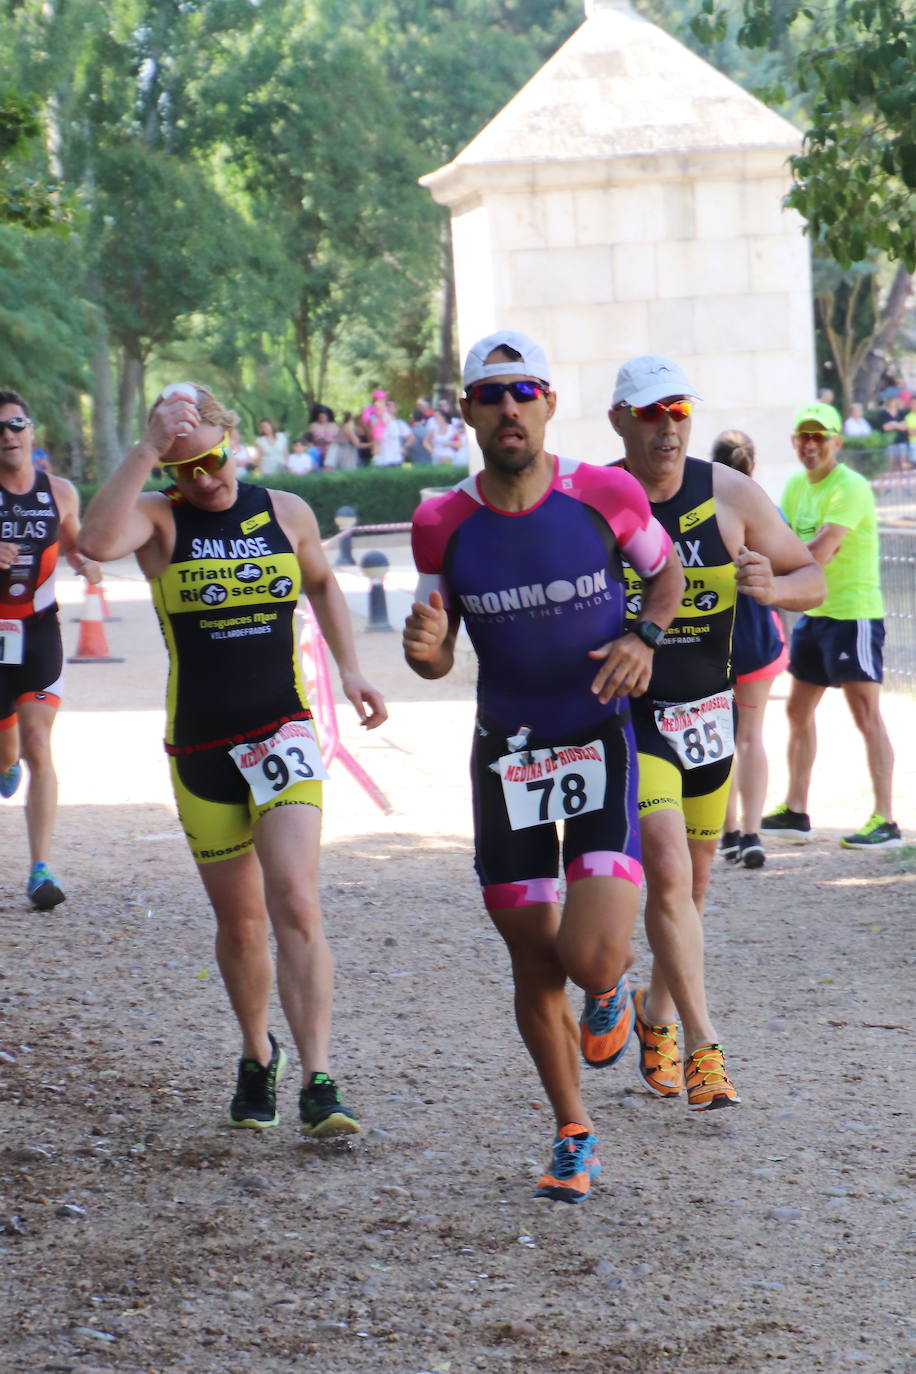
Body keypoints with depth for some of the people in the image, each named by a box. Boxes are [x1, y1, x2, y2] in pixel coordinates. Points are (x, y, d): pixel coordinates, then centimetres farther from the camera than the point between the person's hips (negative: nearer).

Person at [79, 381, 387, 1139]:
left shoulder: (286, 513, 4)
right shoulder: (160, 519, -4)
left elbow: (323, 584, 24)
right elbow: (98, 540, -28)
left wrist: (350, 670, 14)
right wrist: (148, 449, -28)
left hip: (285, 733, 0)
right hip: (201, 746, 0)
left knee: (295, 903, -16)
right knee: (240, 920, 9)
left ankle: (319, 1084, -20)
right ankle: (257, 1056, 34)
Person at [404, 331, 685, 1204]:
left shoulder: (606, 497, -9)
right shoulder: (442, 526, -5)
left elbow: (665, 572, 10)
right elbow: (438, 658, 6)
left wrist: (643, 637, -10)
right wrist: (422, 645, -18)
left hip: (601, 743, -2)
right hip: (506, 755, 2)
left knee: (589, 957, -16)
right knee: (534, 968, 7)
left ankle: (609, 988, 23)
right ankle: (573, 1132, 28)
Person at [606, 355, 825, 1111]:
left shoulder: (731, 495, -4)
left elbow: (813, 578, 2)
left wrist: (772, 587, -19)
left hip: (708, 712, 3)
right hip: (625, 715, -3)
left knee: (691, 884, 14)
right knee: (667, 874, -17)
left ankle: (657, 1015, 38)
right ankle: (703, 1049, -13)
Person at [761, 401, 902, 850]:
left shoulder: (850, 488, -16)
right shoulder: (796, 485, 11)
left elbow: (816, 554, -24)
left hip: (853, 612, -9)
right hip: (815, 612, 9)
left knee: (867, 716, -9)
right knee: (799, 712, 14)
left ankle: (885, 821, -9)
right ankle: (795, 812, 24)